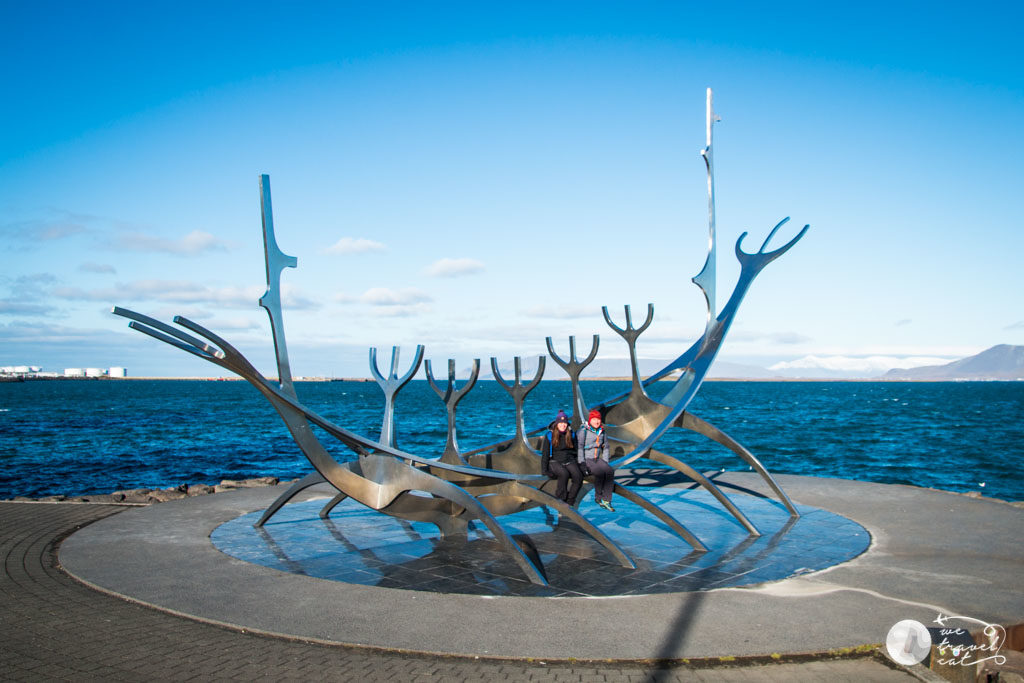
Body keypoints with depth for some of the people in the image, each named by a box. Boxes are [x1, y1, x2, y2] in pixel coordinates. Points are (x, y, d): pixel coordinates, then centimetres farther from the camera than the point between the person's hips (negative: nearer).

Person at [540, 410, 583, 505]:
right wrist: (544, 470, -7)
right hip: (555, 461, -3)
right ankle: (560, 500, -22)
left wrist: (580, 464, 11)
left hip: (569, 461, 3)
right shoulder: (550, 435, -1)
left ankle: (569, 502, -14)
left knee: (578, 477, -26)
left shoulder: (571, 434, 8)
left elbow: (575, 450, 20)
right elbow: (545, 453, 0)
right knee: (564, 473, -37)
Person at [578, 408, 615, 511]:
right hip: (585, 459, -6)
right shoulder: (584, 431, -8)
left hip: (597, 459, 6)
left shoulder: (601, 431, 11)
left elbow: (605, 447, 20)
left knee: (610, 471, -22)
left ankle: (606, 500, -21)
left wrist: (605, 462, 9)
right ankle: (598, 497, -11)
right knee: (600, 472, -31)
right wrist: (582, 462, -22)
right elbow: (579, 447, -14)